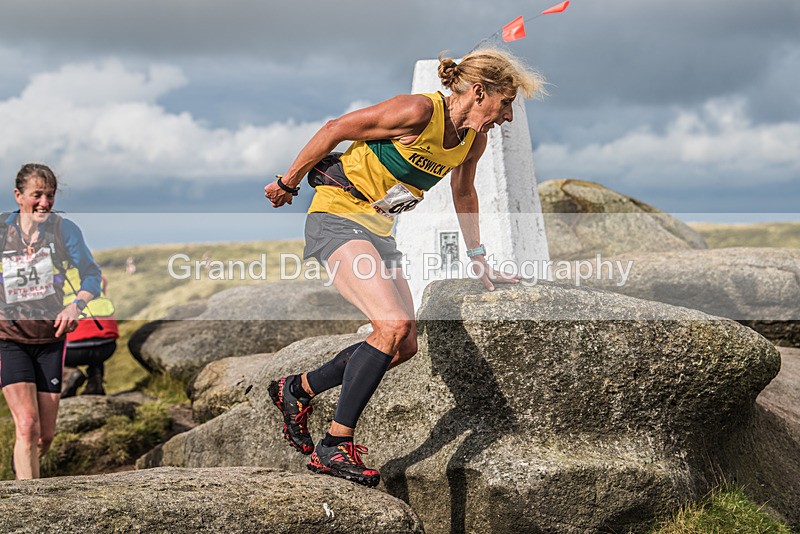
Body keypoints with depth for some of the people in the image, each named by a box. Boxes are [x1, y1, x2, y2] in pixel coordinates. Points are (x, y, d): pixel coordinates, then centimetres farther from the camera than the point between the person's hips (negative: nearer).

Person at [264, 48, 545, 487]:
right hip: (337, 218, -9)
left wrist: (478, 260, 24)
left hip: (379, 231, 9)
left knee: (403, 346, 5)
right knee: (393, 324, -25)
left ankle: (297, 389, 21)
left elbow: (463, 192, 21)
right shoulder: (419, 112, -22)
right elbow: (336, 129, -14)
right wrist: (288, 183, -6)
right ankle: (335, 446, -17)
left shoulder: (474, 139, 2)